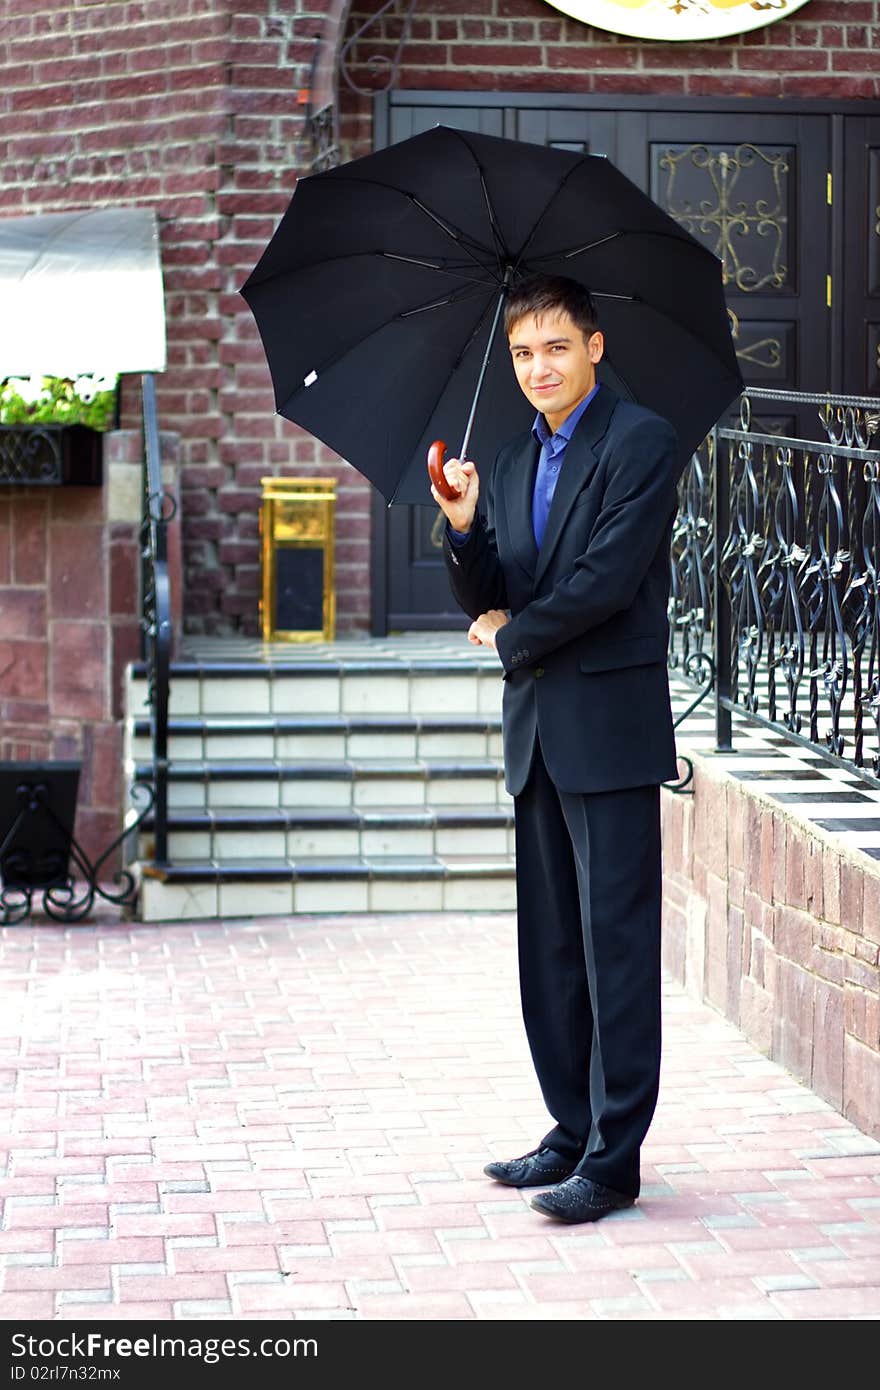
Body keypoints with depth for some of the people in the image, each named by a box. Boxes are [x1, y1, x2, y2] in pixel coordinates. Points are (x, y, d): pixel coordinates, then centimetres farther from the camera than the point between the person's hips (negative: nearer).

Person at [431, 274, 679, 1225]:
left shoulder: (641, 441, -6)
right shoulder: (513, 465, 16)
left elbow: (608, 578, -16)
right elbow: (484, 604, 11)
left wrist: (514, 636, -2)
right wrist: (464, 527, -7)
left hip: (610, 727, -8)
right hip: (537, 733, 8)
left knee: (616, 941, -5)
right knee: (551, 945, 12)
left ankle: (613, 1159, -1)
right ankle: (574, 1130, 22)